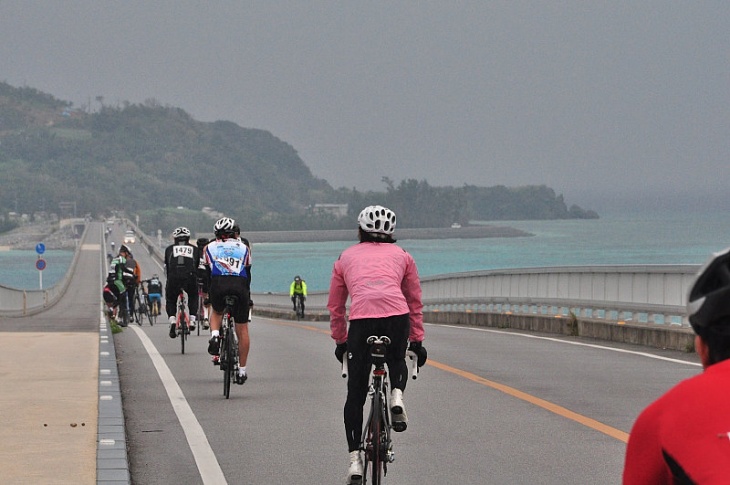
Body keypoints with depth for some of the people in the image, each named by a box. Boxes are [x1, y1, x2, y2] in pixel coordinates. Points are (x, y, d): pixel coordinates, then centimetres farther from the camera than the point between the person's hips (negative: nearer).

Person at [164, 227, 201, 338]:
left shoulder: (169, 249, 23)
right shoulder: (195, 249, 24)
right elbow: (198, 266, 29)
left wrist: (169, 281, 39)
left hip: (174, 278, 0)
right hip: (190, 277, 1)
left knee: (170, 300, 20)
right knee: (193, 296, 29)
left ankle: (172, 320, -3)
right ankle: (192, 320, 16)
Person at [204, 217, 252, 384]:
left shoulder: (210, 247, 22)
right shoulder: (244, 248, 25)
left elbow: (207, 273, 24)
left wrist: (209, 294, 34)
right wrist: (247, 294, 38)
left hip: (218, 285, 0)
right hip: (240, 286, 0)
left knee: (216, 312, 32)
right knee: (242, 329, 11)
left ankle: (215, 335, 1)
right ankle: (242, 370, 13)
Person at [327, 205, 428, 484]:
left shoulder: (346, 257, 26)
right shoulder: (402, 256, 26)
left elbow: (335, 307, 28)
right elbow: (415, 302, 26)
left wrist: (340, 341, 37)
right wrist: (417, 340, 31)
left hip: (361, 320, -1)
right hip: (397, 317, 1)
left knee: (355, 395, 9)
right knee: (397, 361, 34)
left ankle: (355, 460, 3)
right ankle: (397, 396, 2)